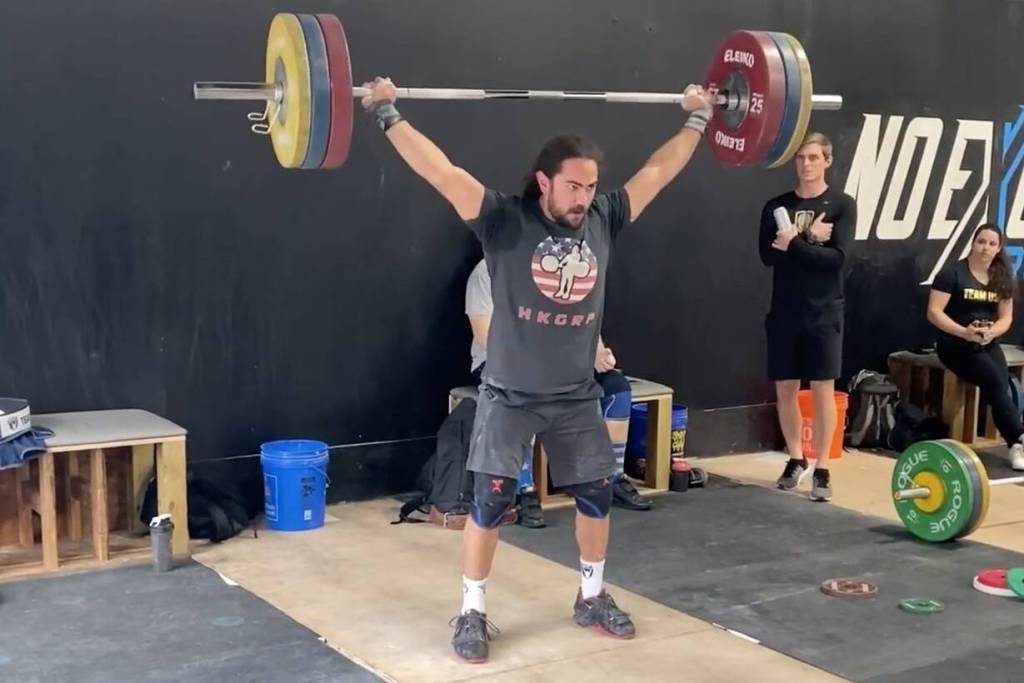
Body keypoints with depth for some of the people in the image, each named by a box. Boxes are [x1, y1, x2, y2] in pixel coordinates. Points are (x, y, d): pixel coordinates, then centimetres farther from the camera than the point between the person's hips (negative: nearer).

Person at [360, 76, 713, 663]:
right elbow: (442, 172, -20)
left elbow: (658, 171, 9)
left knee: (598, 495, 12)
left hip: (577, 396, 5)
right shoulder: (506, 222, -14)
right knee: (490, 503, -4)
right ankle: (473, 613, 11)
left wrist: (699, 120, 15)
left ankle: (593, 597, 32)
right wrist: (388, 114, -26)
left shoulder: (604, 220, -1)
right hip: (510, 395, -5)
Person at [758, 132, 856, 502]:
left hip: (823, 312, -3)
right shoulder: (777, 206, 6)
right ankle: (795, 459, 25)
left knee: (822, 389, -1)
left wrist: (794, 244, -15)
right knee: (785, 389, 8)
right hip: (784, 310, 3)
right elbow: (767, 253, -6)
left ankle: (822, 469, 6)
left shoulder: (841, 204, -1)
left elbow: (837, 257, -13)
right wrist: (808, 238, -14)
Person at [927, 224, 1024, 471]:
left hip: (987, 343, 5)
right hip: (955, 343, -5)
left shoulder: (1003, 278, 8)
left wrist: (992, 332, -15)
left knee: (1001, 384, -23)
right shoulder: (952, 273, -8)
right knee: (995, 382, -26)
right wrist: (964, 332, -25)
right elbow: (934, 312, -13)